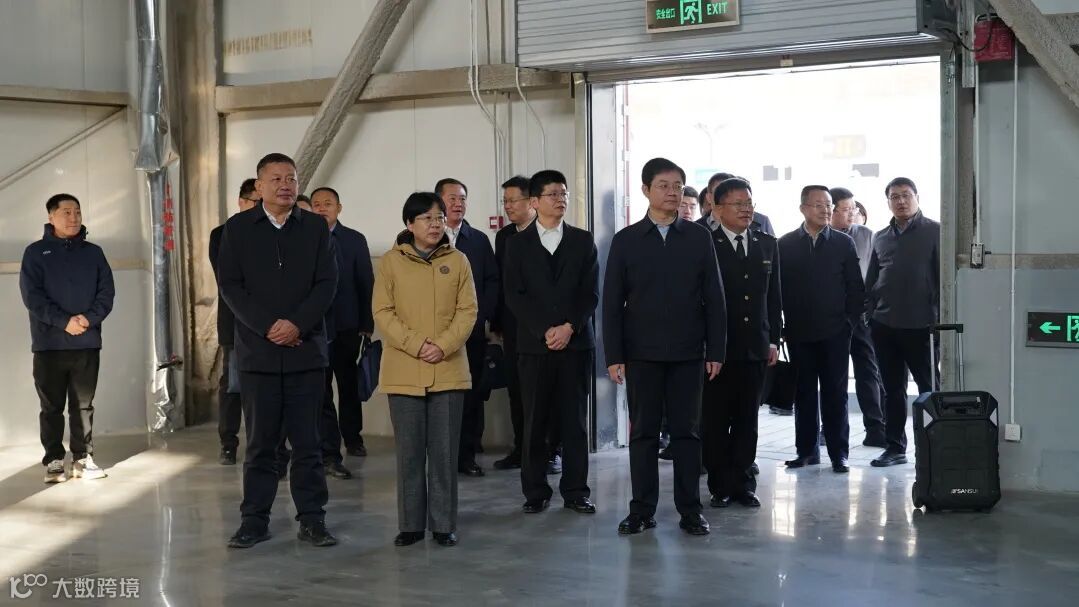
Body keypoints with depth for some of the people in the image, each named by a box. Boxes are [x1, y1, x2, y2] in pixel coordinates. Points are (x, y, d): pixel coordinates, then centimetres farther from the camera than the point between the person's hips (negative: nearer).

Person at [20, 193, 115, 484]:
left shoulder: (93, 252, 11)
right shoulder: (36, 252, 3)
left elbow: (106, 292, 4)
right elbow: (31, 295, -6)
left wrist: (88, 318, -13)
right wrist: (64, 321, -17)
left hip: (87, 343, 2)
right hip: (49, 344, -2)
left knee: (84, 405, 6)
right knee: (52, 407, 3)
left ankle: (83, 458, 13)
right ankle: (53, 461, 9)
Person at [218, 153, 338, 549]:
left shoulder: (315, 227, 8)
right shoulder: (238, 228, 5)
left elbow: (327, 283, 2)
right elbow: (229, 285, -1)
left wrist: (297, 324, -12)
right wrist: (268, 327, -11)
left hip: (306, 349, 1)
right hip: (257, 350, 0)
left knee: (307, 441, 3)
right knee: (260, 441, 5)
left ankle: (312, 520, 10)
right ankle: (255, 520, 12)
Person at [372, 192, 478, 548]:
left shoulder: (458, 261, 6)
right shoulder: (391, 261, 2)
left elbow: (468, 310, 2)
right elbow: (382, 312, -2)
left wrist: (443, 346, -12)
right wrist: (417, 345, -14)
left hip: (448, 370, 1)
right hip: (403, 371, -1)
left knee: (445, 451, 3)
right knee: (409, 451, 3)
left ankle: (444, 524, 11)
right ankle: (411, 524, 12)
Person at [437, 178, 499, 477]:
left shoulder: (480, 240, 14)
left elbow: (493, 282, 10)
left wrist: (480, 316, -3)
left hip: (472, 331, 3)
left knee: (472, 394, 2)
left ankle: (468, 455, 8)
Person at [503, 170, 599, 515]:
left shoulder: (583, 241, 10)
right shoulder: (518, 245, 7)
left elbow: (591, 293, 4)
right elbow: (514, 296, -1)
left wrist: (569, 327, -10)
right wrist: (545, 330, -12)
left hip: (576, 343, 1)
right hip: (534, 344, -1)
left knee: (575, 420, 2)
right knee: (535, 421, 2)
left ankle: (575, 491, 10)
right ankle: (535, 492, 10)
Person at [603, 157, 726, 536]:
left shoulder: (699, 238, 4)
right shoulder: (626, 240, 3)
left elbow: (714, 298, 4)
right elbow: (612, 303, 2)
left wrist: (716, 350, -2)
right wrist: (613, 356, -4)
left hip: (688, 352, 0)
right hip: (641, 353, 0)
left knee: (687, 431, 5)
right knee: (643, 431, 5)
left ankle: (690, 509, 13)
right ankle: (642, 509, 13)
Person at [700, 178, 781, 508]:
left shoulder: (767, 244, 10)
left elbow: (773, 296, 13)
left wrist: (773, 339, 9)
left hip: (755, 347, 4)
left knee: (747, 420, 9)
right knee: (715, 421, 4)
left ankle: (743, 484, 17)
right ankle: (720, 486, 13)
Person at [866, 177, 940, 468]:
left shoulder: (934, 232, -1)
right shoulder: (880, 237, 13)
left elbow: (944, 276, -5)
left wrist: (940, 318, -9)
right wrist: (871, 314, 6)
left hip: (920, 324, -4)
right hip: (884, 325, 5)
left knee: (929, 388, 4)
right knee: (892, 389, 10)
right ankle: (895, 447, 17)